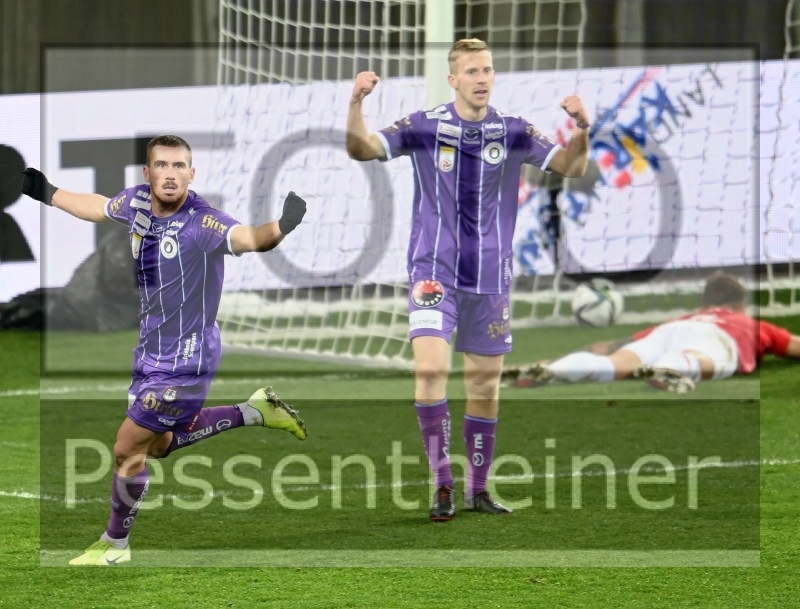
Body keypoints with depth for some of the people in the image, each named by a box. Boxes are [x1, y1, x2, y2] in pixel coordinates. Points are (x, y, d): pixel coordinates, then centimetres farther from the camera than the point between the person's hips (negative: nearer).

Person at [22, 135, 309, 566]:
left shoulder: (202, 223, -27)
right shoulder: (138, 201, -6)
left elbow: (250, 238, -46)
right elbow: (100, 208, 17)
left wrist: (282, 227, -65)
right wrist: (48, 194, 27)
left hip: (183, 362, -8)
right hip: (151, 352, 8)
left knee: (128, 450, 1)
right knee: (160, 444, 24)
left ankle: (115, 544, 22)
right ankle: (253, 412, 34)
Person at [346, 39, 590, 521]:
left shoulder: (512, 132, 0)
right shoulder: (425, 127, -4)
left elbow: (570, 166, -5)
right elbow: (362, 150, -12)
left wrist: (582, 129, -26)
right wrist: (357, 105, -30)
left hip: (490, 277, 3)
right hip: (435, 270, -3)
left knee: (486, 384, 8)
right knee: (430, 367, -20)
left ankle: (479, 488, 22)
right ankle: (443, 484, -12)